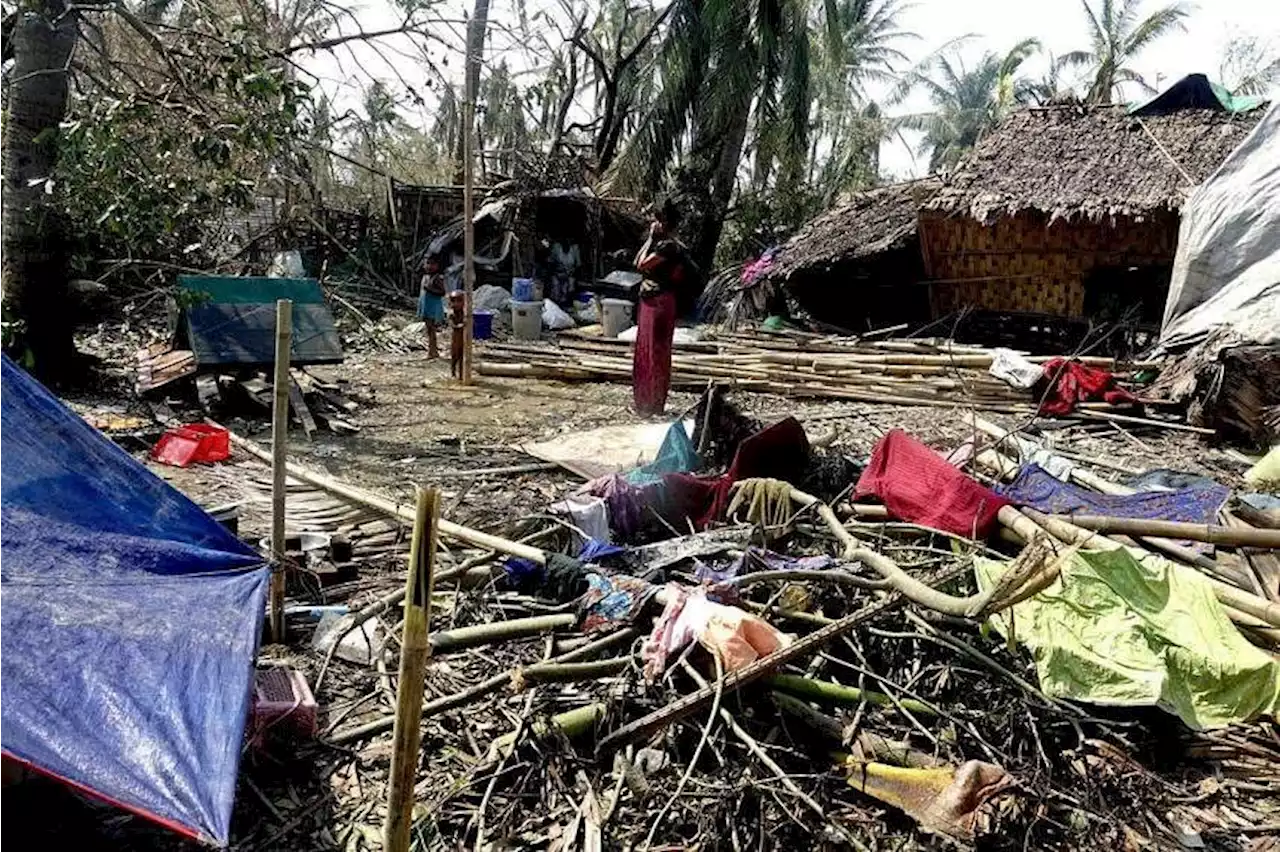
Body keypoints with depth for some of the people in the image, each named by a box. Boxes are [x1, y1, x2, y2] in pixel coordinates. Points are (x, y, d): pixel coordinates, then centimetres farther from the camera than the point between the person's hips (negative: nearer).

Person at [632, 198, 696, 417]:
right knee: (645, 351, 15)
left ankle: (654, 404, 4)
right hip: (651, 302, 10)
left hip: (660, 303, -10)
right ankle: (646, 401, 23)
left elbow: (642, 265, -19)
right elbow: (637, 261, 18)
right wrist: (650, 239, 13)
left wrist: (651, 238, -12)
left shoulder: (669, 245, -17)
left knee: (655, 352, -3)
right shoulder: (660, 243, 14)